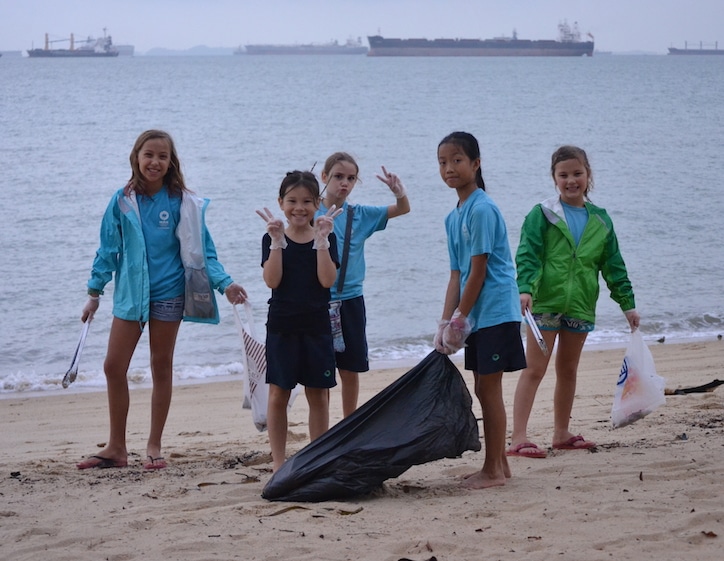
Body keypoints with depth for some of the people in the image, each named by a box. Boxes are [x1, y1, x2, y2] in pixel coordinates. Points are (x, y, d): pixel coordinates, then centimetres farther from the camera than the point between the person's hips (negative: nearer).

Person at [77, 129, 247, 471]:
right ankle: (116, 448, 10)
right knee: (114, 367, -1)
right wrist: (95, 292, 5)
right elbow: (108, 250, 6)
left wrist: (225, 284, -12)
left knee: (162, 367, 7)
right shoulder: (122, 202, 1)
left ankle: (154, 447, 16)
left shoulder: (182, 203, -4)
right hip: (129, 293, 2)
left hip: (168, 292, -2)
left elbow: (201, 250, -1)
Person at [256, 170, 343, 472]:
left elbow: (328, 280, -13)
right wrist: (277, 241, -19)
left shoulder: (325, 239, 2)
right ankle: (278, 463, 8)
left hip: (316, 325, 1)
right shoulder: (273, 239, 0)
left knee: (318, 395, 5)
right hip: (281, 325, -1)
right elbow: (272, 281, -13)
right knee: (278, 394, 2)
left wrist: (321, 240, -18)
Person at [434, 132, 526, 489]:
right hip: (476, 316, 9)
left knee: (489, 389, -5)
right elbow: (457, 275, 12)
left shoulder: (482, 209, -15)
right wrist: (445, 323, 5)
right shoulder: (454, 217, 12)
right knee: (485, 390, 13)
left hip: (495, 312, -9)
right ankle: (498, 465, 21)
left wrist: (459, 318, -13)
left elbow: (478, 271, -16)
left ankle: (493, 470, 1)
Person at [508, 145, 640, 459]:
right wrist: (525, 288, -27)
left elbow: (613, 265, 13)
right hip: (546, 301, -4)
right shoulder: (542, 215, -3)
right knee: (534, 369, -8)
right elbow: (527, 255, -12)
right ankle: (518, 438, -12)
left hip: (580, 305, 5)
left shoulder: (600, 220, 9)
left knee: (568, 370, 13)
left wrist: (628, 304, 11)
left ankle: (562, 434, 23)